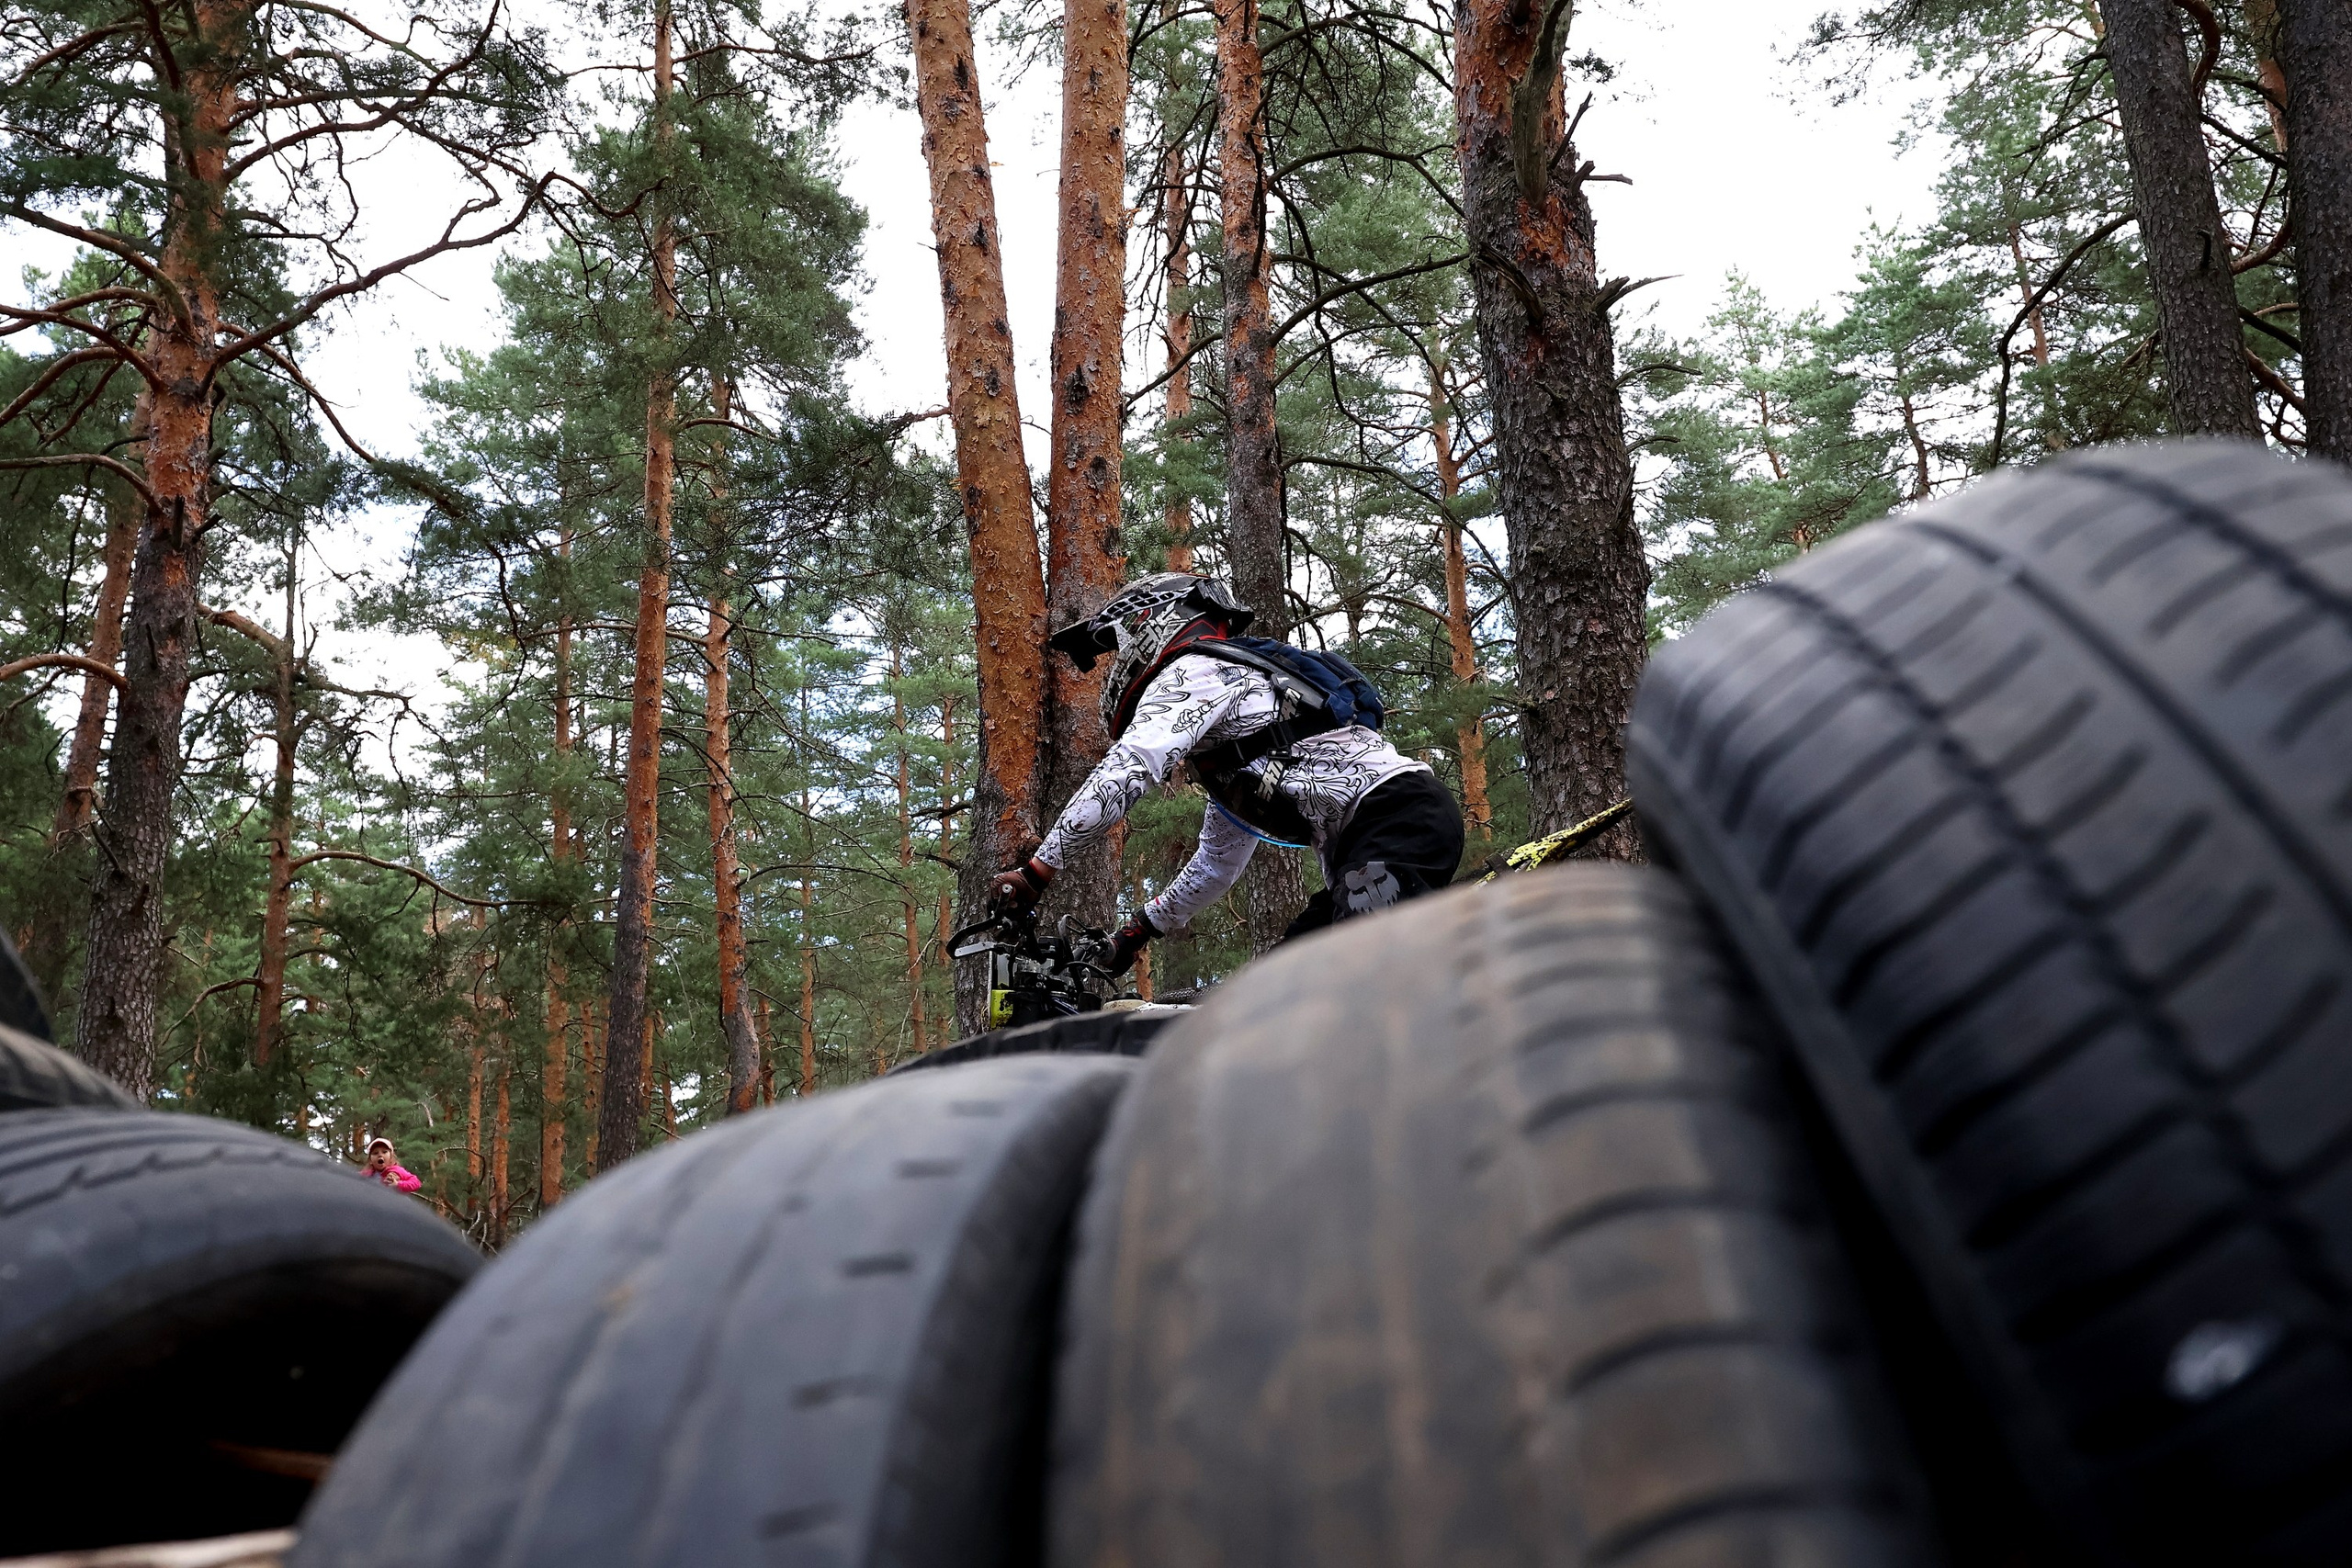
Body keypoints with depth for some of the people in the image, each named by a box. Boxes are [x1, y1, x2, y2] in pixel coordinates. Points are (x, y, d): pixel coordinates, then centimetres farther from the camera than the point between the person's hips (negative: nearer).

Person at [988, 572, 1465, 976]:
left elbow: (1125, 769, -14)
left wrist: (1037, 868, -11)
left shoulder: (1192, 671, 2)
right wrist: (1141, 928, 39)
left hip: (1401, 816, -10)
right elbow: (1220, 860, 37)